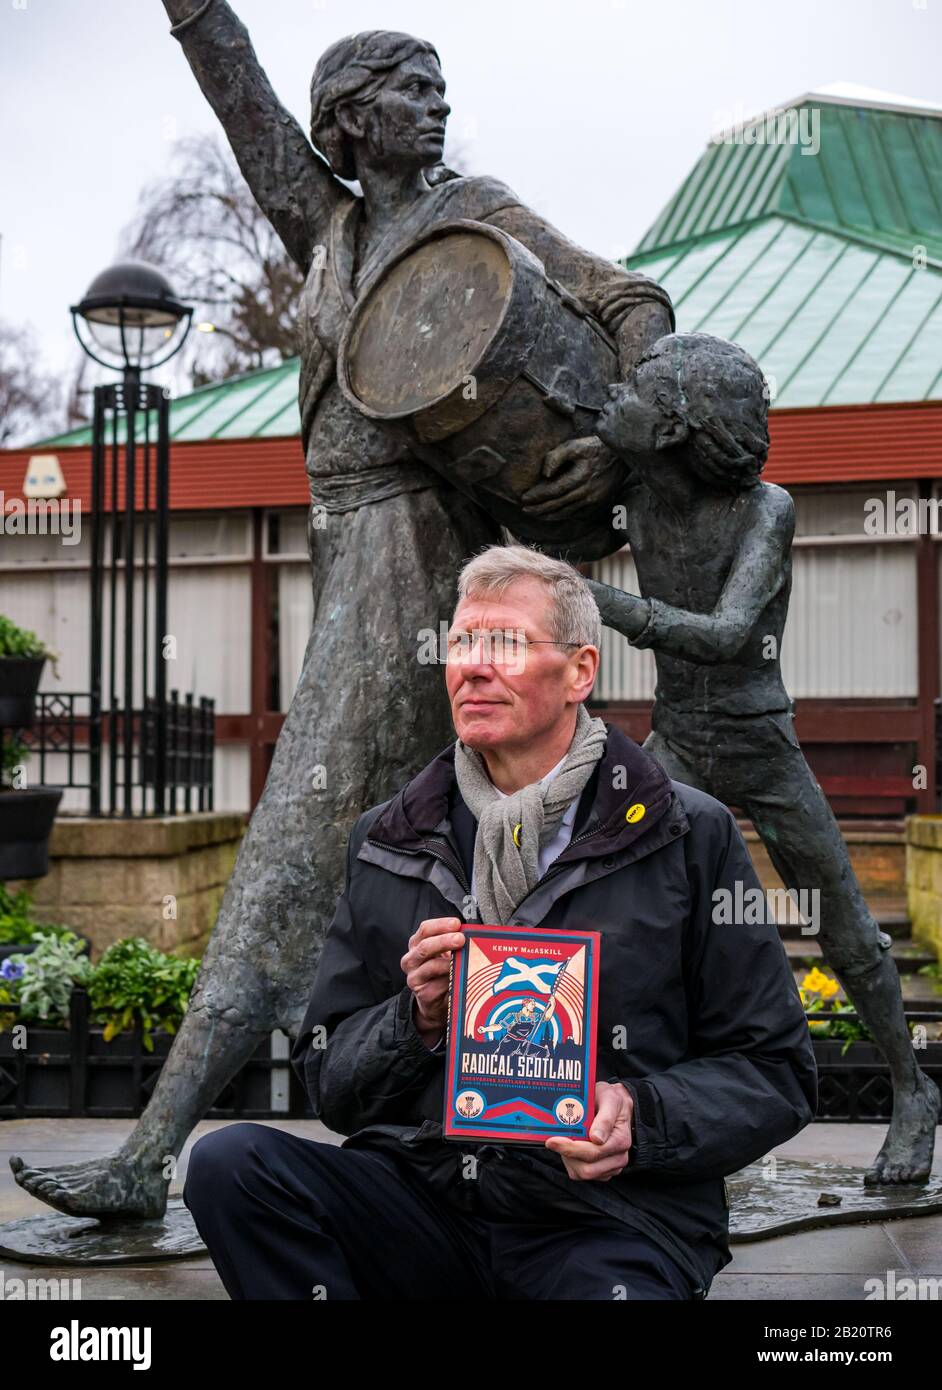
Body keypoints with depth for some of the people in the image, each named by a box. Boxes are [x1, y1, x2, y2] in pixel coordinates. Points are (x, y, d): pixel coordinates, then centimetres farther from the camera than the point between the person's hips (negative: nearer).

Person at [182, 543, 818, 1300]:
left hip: (613, 1218, -4)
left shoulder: (689, 839, 4)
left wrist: (642, 1116, -13)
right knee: (229, 1163, -21)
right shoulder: (386, 843, 12)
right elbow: (329, 1084, 14)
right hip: (423, 1200, 5)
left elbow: (776, 1074, 5)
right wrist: (418, 1018, -6)